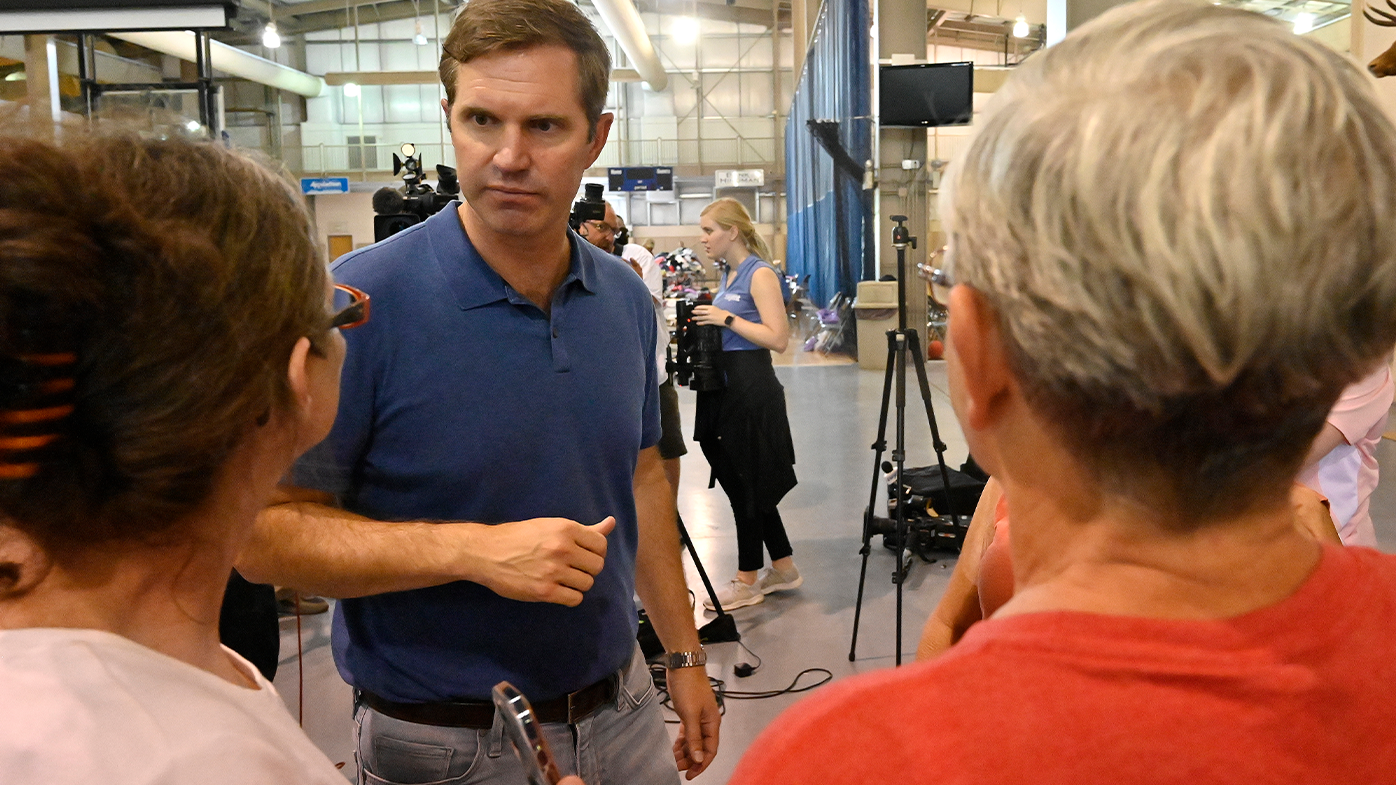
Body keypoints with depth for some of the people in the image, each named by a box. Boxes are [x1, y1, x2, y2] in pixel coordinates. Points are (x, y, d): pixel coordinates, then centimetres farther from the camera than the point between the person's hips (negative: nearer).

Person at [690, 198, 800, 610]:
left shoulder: (760, 274, -12)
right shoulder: (729, 274, 14)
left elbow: (778, 337, -19)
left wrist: (726, 318, -17)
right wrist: (705, 321, 7)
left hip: (751, 390, -9)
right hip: (726, 387, 9)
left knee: (746, 483, 0)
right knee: (741, 481, 14)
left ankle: (747, 581, 13)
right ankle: (782, 568, 25)